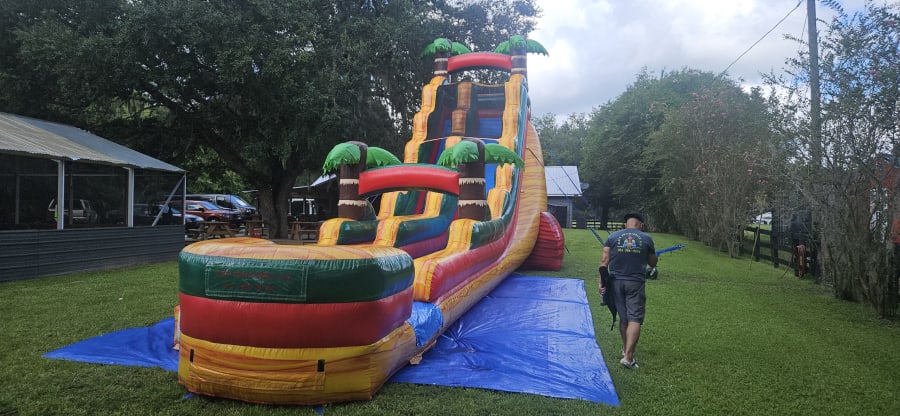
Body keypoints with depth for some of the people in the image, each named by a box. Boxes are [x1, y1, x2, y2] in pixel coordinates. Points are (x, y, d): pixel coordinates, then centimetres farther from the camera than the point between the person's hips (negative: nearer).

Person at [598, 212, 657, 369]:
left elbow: (604, 260, -3)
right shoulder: (646, 238, 3)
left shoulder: (613, 236, 5)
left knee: (623, 318, 17)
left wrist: (601, 281, -4)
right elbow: (653, 263, 12)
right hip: (635, 283, -3)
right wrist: (653, 255, 32)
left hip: (616, 281, 3)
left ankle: (625, 348, 34)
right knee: (635, 319, -3)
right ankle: (628, 356, -14)